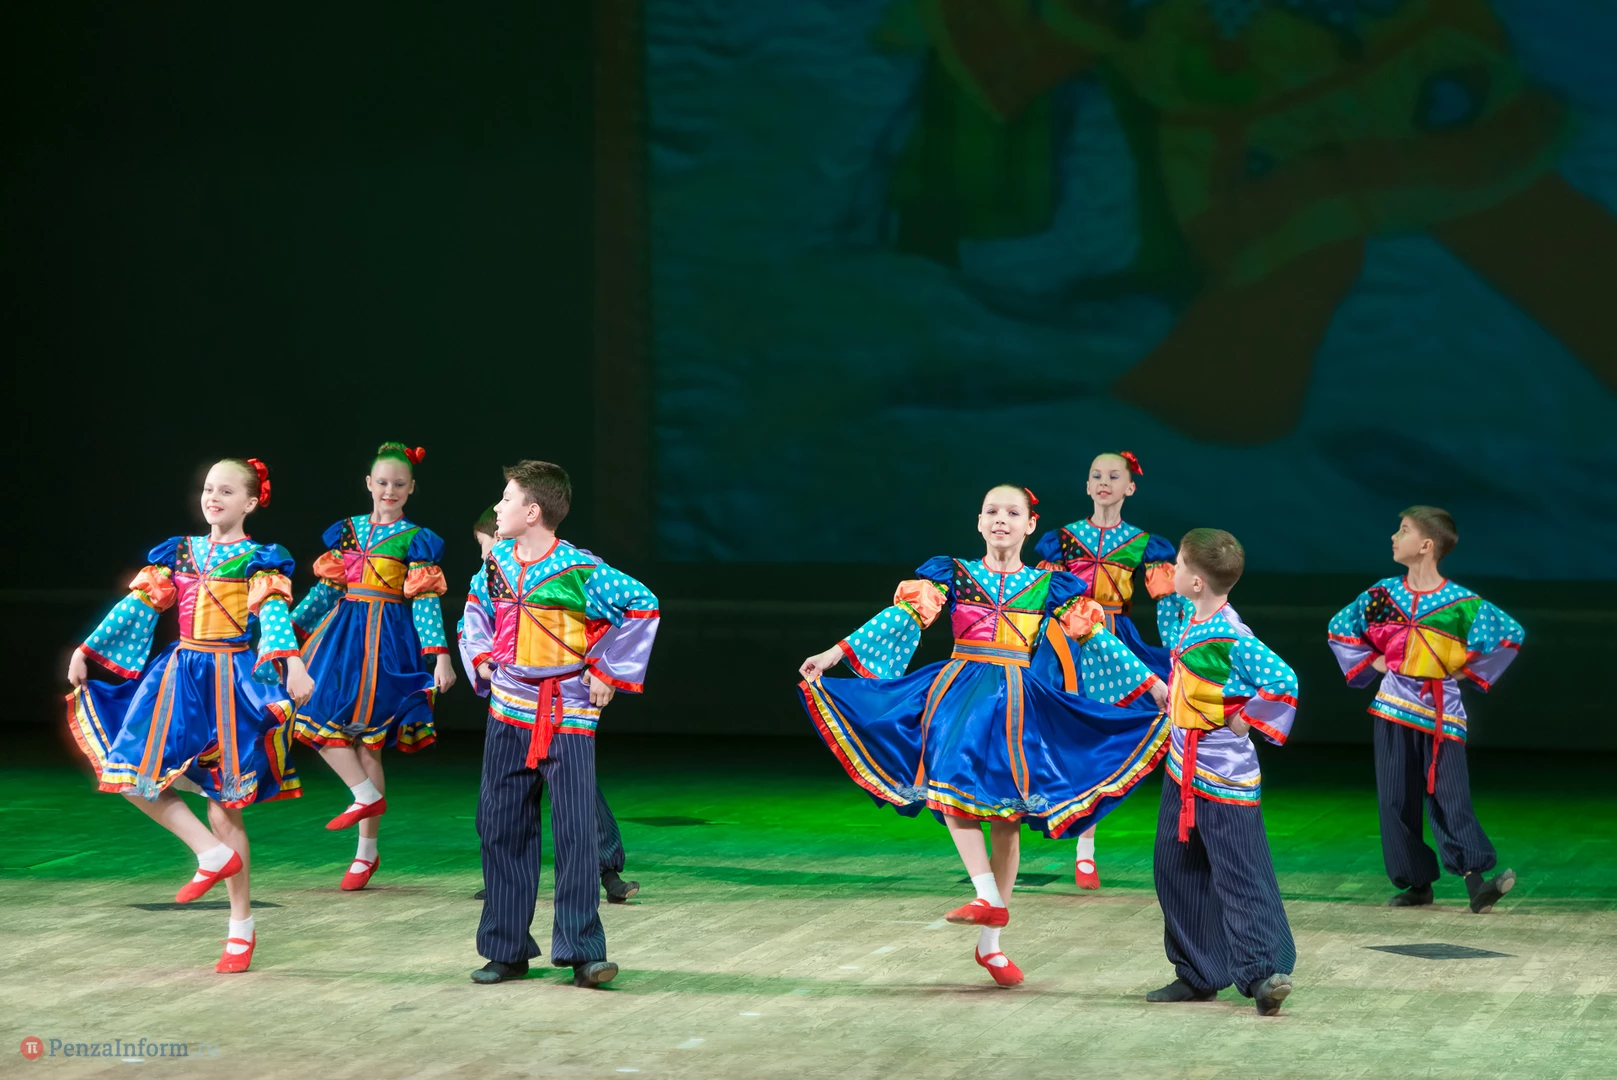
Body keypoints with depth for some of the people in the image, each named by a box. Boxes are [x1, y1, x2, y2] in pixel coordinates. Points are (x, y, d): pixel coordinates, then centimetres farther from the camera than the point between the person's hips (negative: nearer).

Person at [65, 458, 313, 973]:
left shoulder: (259, 561, -4)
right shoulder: (178, 553, 10)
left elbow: (274, 613, -20)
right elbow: (138, 606, 11)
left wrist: (291, 661, -38)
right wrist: (87, 650, 8)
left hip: (231, 681, -5)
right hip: (179, 677, 5)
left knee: (223, 801, -3)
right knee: (135, 776, -5)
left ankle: (241, 927, 9)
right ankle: (215, 856, 8)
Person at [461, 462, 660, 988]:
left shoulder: (579, 569, -14)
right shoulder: (497, 561, 4)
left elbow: (642, 607, -9)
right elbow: (478, 606, 25)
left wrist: (609, 670, -7)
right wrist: (481, 659, 11)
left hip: (568, 713, -6)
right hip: (508, 712, 6)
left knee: (575, 830, -9)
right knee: (500, 828, 7)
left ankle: (583, 950, -4)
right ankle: (506, 949, 15)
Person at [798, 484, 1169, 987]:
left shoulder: (1049, 586, 7)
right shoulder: (952, 575, 5)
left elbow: (1098, 641, 7)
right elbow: (898, 620, 0)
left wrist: (1157, 687, 3)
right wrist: (832, 655, -8)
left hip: (1015, 703, 1)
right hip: (959, 692, -1)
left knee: (1007, 816, 1)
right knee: (953, 783, -28)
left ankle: (990, 943, 9)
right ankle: (990, 899, -27)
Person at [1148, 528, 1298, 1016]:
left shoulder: (1230, 637, -24)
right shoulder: (1188, 615, 3)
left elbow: (1281, 682, -30)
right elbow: (1170, 625, 29)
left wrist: (1244, 720, -20)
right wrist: (1165, 590, 11)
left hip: (1224, 774, -9)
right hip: (1183, 767, 9)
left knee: (1239, 874, -10)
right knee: (1175, 869, 13)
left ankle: (1263, 970, -10)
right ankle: (1197, 975, 22)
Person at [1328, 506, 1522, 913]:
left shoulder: (1463, 603, -10)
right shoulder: (1383, 594, 2)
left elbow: (1511, 634, 1)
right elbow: (1340, 628, 17)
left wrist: (1469, 669, 0)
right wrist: (1371, 664, 7)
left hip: (1442, 711, -4)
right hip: (1393, 705, 4)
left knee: (1450, 797, -11)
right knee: (1397, 800, 3)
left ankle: (1476, 880, -14)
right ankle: (1417, 883, 12)